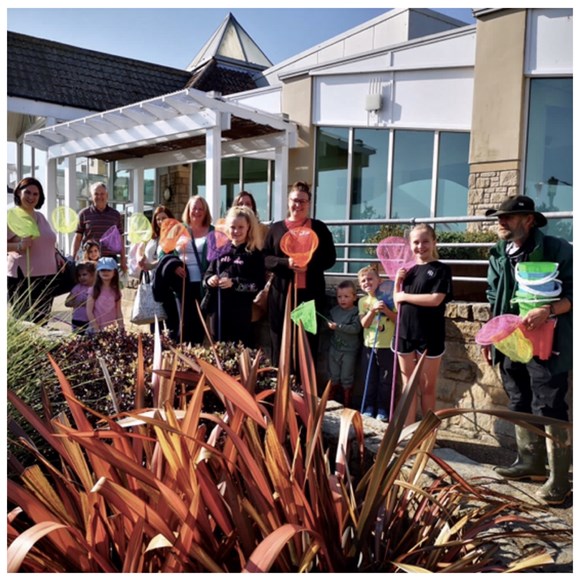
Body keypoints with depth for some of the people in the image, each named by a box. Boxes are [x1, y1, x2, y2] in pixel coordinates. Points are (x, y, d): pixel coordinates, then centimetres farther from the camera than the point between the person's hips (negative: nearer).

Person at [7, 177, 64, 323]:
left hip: (46, 277, 7)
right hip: (23, 278, -7)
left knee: (42, 322, 11)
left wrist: (56, 255, 10)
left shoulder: (40, 217, 16)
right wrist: (19, 246, -27)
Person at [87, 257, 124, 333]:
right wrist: (96, 328, -11)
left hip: (112, 329, 2)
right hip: (96, 329, -2)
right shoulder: (94, 290, -4)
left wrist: (121, 328, 1)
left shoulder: (116, 291, 5)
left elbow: (118, 311, 7)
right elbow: (89, 311, -5)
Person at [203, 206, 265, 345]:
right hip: (219, 308, 5)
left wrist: (234, 283, -22)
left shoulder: (255, 254, -4)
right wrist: (209, 279, -9)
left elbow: (259, 284, -12)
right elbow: (208, 273, 14)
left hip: (241, 311, -4)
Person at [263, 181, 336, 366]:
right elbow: (265, 258, 4)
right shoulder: (276, 228, 9)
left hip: (310, 293, 0)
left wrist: (309, 265, -14)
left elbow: (330, 258, 5)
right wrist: (286, 263, -14)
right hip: (282, 292, 1)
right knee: (281, 342, 4)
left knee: (308, 342, 4)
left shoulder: (319, 228, 8)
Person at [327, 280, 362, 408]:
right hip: (334, 348, 5)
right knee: (334, 377, 17)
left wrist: (338, 326, -28)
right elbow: (328, 323, 15)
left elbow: (355, 328, -25)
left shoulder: (356, 312, -13)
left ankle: (347, 405, 19)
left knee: (346, 379, 6)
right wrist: (328, 325, -7)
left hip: (349, 350, -5)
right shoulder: (334, 310, 3)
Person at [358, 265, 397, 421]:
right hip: (369, 345, 3)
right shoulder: (363, 301, 2)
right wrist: (373, 310, -21)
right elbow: (364, 324, -7)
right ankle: (369, 406, 22)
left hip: (387, 346, -2)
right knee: (370, 378, 12)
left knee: (386, 379, 5)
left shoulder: (388, 298, -6)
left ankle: (383, 408, 16)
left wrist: (386, 311, -22)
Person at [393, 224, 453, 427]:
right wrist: (397, 282, -5)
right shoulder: (408, 271, 10)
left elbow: (435, 299, -18)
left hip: (430, 335, -4)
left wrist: (405, 296, -11)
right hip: (406, 332, 4)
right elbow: (398, 304, 10)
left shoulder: (441, 269, -4)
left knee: (427, 387, 8)